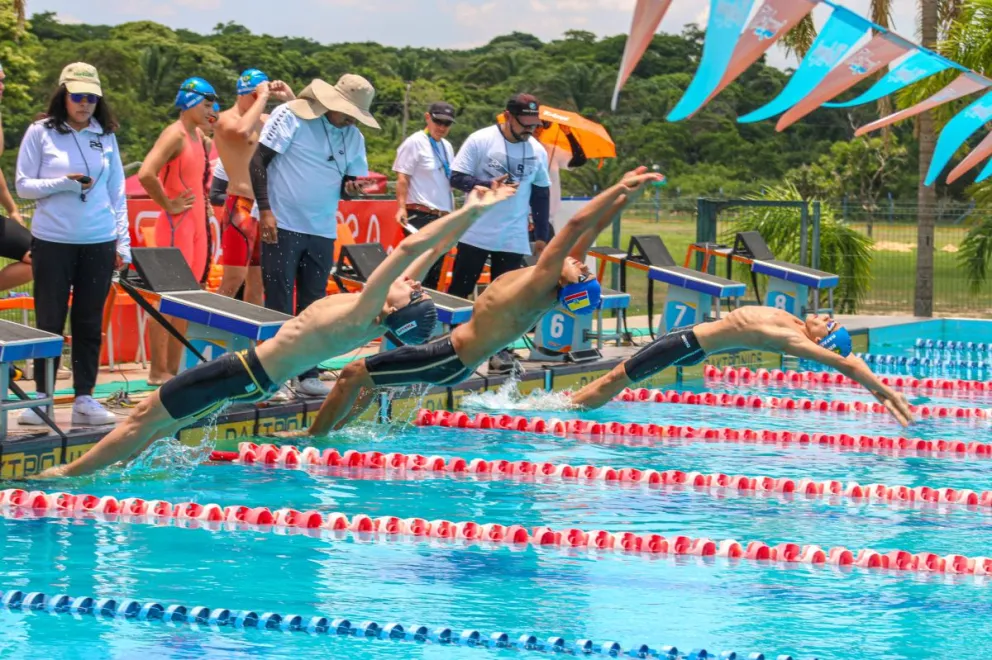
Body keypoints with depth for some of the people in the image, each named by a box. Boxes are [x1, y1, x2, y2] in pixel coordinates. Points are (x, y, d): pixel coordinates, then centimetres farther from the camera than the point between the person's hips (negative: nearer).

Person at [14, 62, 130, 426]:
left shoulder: (105, 136, 7)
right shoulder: (40, 133, -1)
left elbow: (117, 192, 10)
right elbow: (23, 185, -1)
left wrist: (123, 241, 5)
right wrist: (63, 184, -15)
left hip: (98, 244, 2)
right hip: (52, 242, -2)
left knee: (90, 324, 6)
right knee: (49, 321, 2)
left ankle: (84, 398, 12)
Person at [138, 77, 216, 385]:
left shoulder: (199, 135, 12)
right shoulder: (175, 135, -15)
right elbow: (146, 175, -28)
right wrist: (168, 205, -18)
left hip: (196, 224, 9)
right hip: (176, 224, -9)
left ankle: (173, 369, 17)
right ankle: (158, 371, 0)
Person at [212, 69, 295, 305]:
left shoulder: (264, 120, 15)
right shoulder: (226, 120, -7)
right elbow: (243, 131, -30)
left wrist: (289, 98, 6)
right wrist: (262, 98, -20)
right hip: (240, 206, -8)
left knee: (257, 281, 11)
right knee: (233, 280, -14)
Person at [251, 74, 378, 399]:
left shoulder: (353, 138, 9)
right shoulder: (290, 116, -9)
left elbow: (350, 181, 16)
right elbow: (258, 160, -11)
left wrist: (351, 188, -9)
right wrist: (265, 210, -18)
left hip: (322, 230, 5)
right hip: (282, 225, -5)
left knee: (313, 306, 9)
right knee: (279, 305, -3)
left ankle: (308, 375, 17)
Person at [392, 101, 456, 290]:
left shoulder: (447, 147, 16)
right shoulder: (415, 143, -6)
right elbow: (402, 178, -10)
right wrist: (401, 207, -20)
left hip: (443, 216, 8)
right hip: (421, 216, -8)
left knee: (434, 274, 9)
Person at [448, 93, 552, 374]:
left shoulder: (537, 151, 5)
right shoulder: (480, 141, -8)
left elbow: (541, 194, 13)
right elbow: (456, 178, -9)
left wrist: (542, 235, 12)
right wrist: (488, 185, -23)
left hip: (514, 238, 3)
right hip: (476, 234, -3)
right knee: (459, 290, 2)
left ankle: (500, 350, 7)